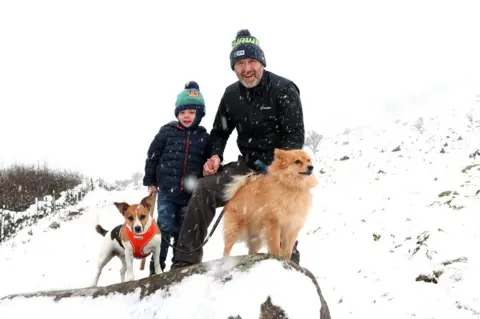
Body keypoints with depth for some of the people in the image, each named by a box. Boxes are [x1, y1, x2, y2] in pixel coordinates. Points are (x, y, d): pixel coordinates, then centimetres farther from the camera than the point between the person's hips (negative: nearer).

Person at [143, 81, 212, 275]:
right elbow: (152, 156, 4)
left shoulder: (204, 137, 3)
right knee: (164, 227, -6)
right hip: (166, 190, -2)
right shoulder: (167, 132, 0)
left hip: (191, 194, 2)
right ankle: (156, 267, 4)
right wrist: (150, 181, 4)